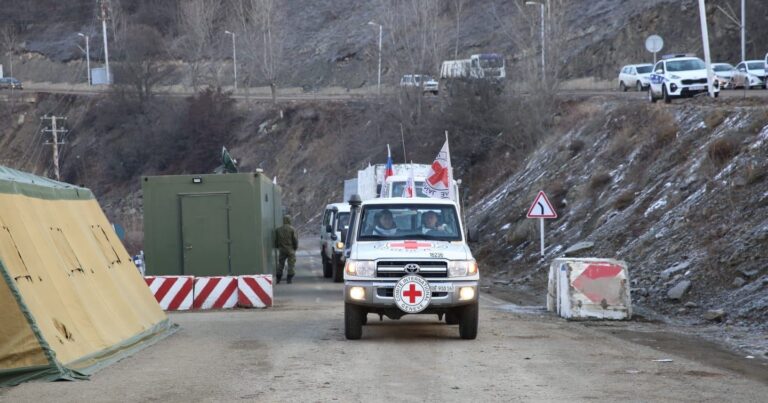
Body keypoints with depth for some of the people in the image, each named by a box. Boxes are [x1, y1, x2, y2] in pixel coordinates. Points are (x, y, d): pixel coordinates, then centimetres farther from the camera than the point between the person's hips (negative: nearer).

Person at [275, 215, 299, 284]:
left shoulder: (279, 229, 4)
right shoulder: (292, 229, -9)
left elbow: (276, 240, 7)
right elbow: (295, 239, -10)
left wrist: (278, 247, 20)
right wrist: (296, 247, 4)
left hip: (282, 249, 4)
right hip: (290, 249, -4)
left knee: (280, 264, 12)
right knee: (291, 264, 1)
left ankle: (278, 279, 13)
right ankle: (290, 279, -3)